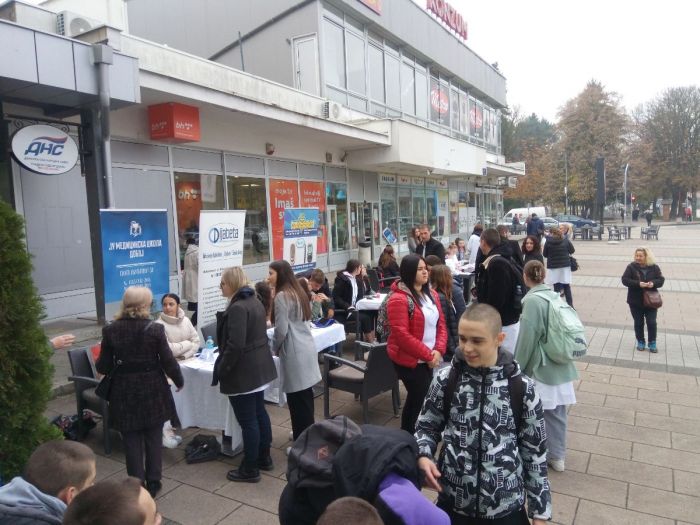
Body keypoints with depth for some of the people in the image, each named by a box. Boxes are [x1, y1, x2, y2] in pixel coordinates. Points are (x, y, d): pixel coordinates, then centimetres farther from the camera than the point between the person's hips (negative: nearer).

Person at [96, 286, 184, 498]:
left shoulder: (110, 331, -9)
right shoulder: (155, 329, -14)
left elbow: (104, 367, -3)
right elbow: (168, 362, -10)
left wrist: (98, 363, 21)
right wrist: (179, 381, 8)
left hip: (124, 394, 1)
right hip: (153, 392, -1)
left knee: (132, 441, 13)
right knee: (153, 439, 16)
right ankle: (153, 482, 25)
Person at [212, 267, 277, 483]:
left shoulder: (237, 308, -21)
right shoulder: (255, 302, 9)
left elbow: (235, 345, -26)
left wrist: (221, 369, -13)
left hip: (242, 372, -10)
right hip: (259, 367, 10)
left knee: (247, 421, 1)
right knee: (260, 413, 19)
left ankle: (250, 469, 13)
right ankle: (264, 458, 32)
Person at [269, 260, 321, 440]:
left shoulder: (282, 296, -15)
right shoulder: (298, 292, 13)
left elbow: (281, 330, -16)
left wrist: (274, 348, 2)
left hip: (294, 352, -9)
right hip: (307, 348, 9)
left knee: (297, 399, -1)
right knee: (305, 396, 17)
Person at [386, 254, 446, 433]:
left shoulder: (432, 294, 8)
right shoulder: (399, 299, -16)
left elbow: (441, 324, 10)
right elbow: (401, 335, -20)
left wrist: (439, 350, -6)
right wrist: (427, 355, -17)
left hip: (430, 359, 7)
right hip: (410, 360, -7)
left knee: (417, 398, 16)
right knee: (419, 398, -1)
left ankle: (410, 434, 32)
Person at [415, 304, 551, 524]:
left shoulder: (522, 388, -11)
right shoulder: (445, 380, -9)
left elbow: (535, 451, -2)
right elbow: (426, 427, 4)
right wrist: (423, 456, -15)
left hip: (506, 507, -1)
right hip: (453, 501, 1)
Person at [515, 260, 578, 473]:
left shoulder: (532, 300, -18)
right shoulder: (555, 296, 4)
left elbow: (527, 339, -17)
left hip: (540, 368, -7)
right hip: (560, 367, 7)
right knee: (556, 413, 16)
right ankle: (557, 457, 28)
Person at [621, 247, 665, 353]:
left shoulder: (654, 267, -1)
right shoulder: (631, 267, -7)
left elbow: (661, 280, 1)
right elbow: (625, 280, -11)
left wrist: (653, 283, -21)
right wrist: (638, 284, -25)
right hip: (635, 301, -1)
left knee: (652, 323, 3)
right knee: (638, 323, 10)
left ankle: (652, 343, 19)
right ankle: (640, 342, 26)